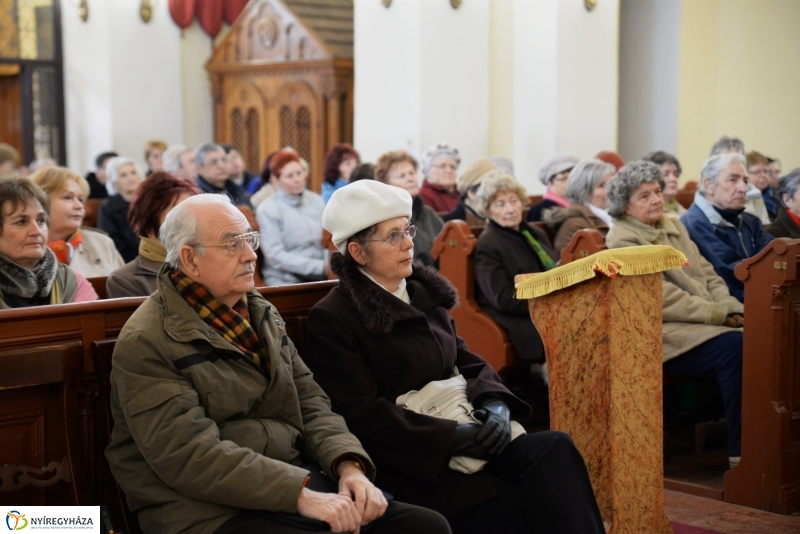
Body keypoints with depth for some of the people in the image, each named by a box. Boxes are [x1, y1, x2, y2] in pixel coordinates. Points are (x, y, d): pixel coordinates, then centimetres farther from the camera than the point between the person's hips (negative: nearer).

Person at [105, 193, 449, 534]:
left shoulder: (261, 313, 15)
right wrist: (300, 494, -24)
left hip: (295, 480, 8)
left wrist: (349, 464, -7)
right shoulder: (146, 343, -10)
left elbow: (310, 401, 12)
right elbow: (191, 455, -18)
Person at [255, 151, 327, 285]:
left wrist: (329, 265, -10)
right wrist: (320, 267, -16)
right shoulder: (267, 209, -5)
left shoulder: (317, 201, 12)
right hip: (285, 280, -5)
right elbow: (275, 256, -11)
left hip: (320, 276, 5)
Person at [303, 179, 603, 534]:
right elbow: (362, 414, -14)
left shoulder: (425, 292, 15)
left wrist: (495, 404, -7)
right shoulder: (331, 319, -7)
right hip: (408, 462, -6)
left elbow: (468, 361, 15)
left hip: (461, 429, 6)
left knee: (556, 448, -21)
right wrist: (455, 437, -19)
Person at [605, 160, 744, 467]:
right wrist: (717, 314, -14)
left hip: (707, 322, 7)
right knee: (735, 346, -30)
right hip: (667, 335, -7)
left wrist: (732, 309, -1)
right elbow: (662, 299, -13)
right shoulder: (622, 241, -5)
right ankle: (740, 451, -23)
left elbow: (707, 274, 17)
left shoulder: (674, 226, 20)